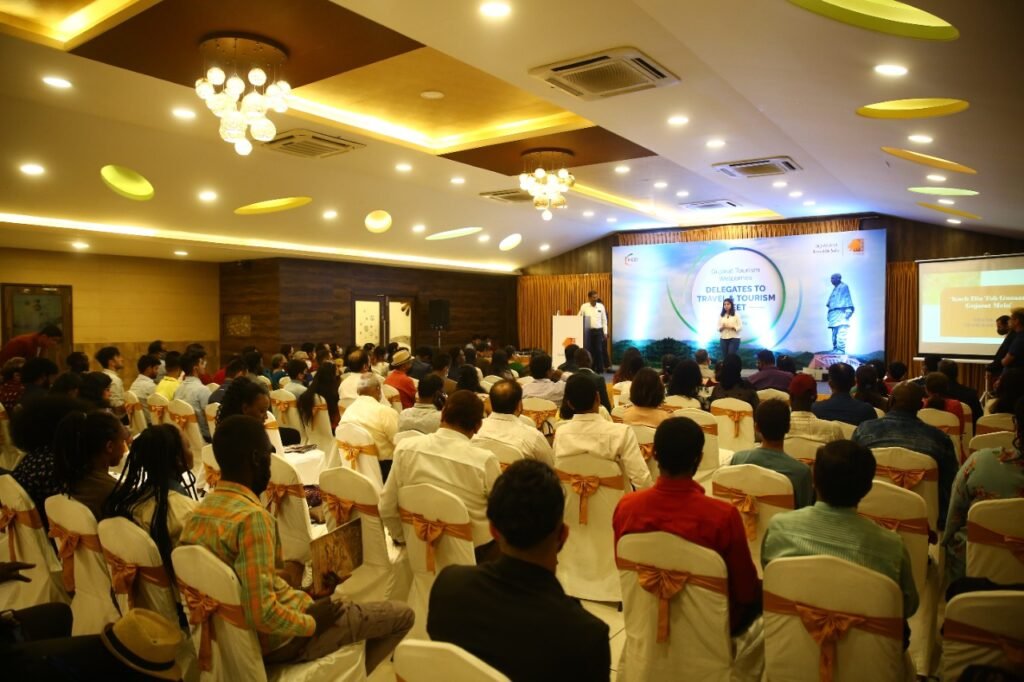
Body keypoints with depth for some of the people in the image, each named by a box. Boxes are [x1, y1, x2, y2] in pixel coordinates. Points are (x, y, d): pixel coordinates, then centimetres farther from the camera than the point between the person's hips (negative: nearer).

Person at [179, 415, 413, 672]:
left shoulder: (198, 512, -3)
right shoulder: (252, 517, -30)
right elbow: (263, 616, -32)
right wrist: (312, 621, -15)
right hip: (277, 640, -9)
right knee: (401, 614, 1)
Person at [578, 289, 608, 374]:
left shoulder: (601, 306, 4)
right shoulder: (584, 307, 1)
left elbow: (604, 320, 7)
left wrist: (605, 332, 3)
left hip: (598, 331, 0)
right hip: (588, 331, 0)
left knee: (598, 350, -3)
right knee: (588, 350, 1)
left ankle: (600, 369, 4)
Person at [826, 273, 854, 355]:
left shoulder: (843, 287, 5)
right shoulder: (835, 289, 28)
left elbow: (847, 299, -5)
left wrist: (848, 311, -15)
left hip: (841, 312, -9)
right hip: (834, 313, 9)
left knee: (841, 332, -17)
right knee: (834, 334, 6)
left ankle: (841, 350, -23)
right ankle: (835, 350, 7)